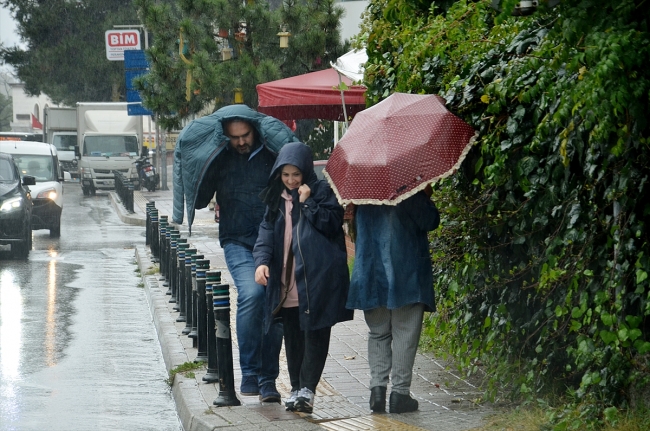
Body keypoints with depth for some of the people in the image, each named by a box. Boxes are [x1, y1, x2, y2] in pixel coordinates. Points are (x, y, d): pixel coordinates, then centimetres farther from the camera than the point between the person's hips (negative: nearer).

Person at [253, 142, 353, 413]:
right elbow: (267, 232, 9)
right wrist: (262, 260, -7)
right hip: (287, 283, 5)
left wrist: (308, 203, -16)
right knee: (292, 335, 10)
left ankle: (307, 389, -8)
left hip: (317, 279, -5)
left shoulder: (321, 191, -1)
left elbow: (333, 223, -10)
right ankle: (296, 388, 17)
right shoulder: (277, 198, 14)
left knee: (315, 334, -6)